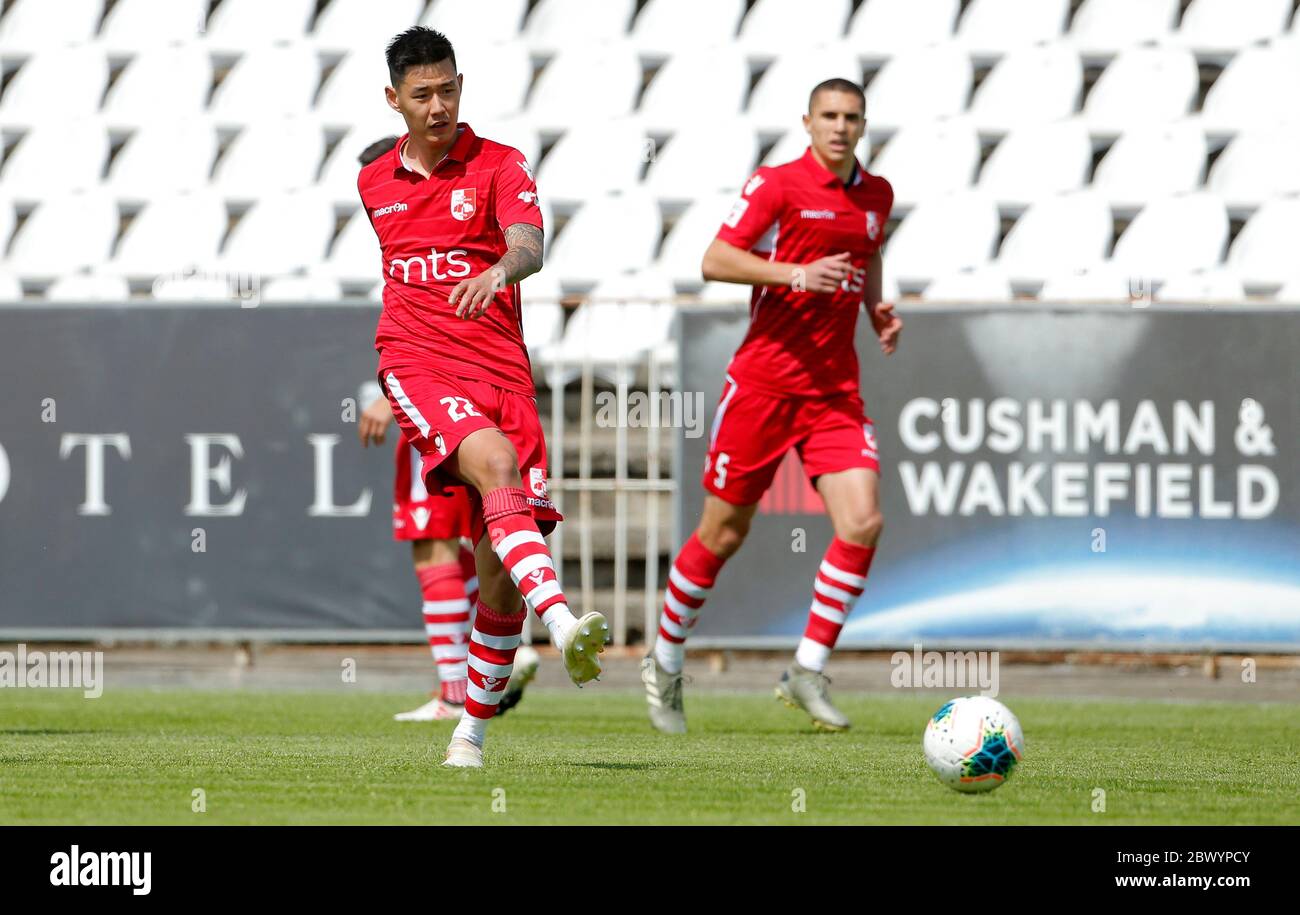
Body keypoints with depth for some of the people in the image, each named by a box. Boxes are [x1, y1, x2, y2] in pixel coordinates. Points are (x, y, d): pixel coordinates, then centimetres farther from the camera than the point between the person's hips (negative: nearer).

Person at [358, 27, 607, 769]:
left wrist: (501, 269, -40)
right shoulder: (375, 183, 15)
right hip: (418, 366, 0)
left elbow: (529, 245, -16)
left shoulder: (500, 165, 3)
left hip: (501, 369, 0)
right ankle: (564, 625, -52)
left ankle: (473, 731, 13)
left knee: (501, 566, -4)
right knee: (496, 466, -32)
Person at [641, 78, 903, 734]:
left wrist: (877, 309, 9)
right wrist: (795, 273, -27)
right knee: (723, 533, 4)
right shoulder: (776, 185, -8)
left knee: (862, 522, -13)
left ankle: (808, 671, -3)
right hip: (763, 379, -4)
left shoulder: (876, 195, 9)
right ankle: (665, 665, 23)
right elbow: (715, 261, -14)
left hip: (835, 388, 4)